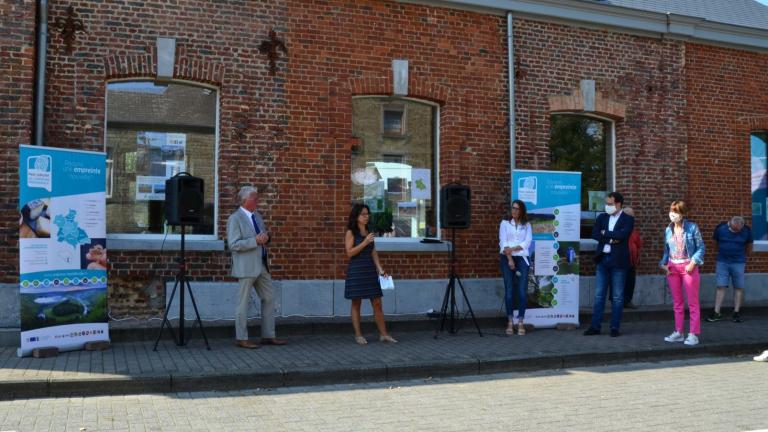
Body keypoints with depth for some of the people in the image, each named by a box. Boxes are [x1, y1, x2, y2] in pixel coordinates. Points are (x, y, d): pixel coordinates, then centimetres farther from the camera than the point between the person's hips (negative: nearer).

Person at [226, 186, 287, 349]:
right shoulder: (235, 219, -10)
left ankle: (268, 336, 18)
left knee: (269, 299, 10)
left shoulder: (257, 216, 13)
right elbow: (233, 244, -17)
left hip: (262, 265, 8)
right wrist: (255, 241, -22)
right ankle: (241, 339, 10)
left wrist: (266, 237, 0)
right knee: (244, 302, 1)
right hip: (247, 267, -8)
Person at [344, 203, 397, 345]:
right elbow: (350, 252, -12)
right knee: (356, 303, 3)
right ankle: (358, 335, 11)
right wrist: (365, 242, -18)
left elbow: (373, 252, 11)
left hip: (370, 270, 5)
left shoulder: (369, 232, 12)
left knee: (377, 303, 3)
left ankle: (383, 334, 8)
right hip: (356, 271, -5)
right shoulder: (350, 233, -3)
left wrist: (380, 268, 2)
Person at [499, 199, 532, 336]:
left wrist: (513, 249, -11)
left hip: (522, 258, 1)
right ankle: (510, 321, 3)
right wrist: (510, 258, -11)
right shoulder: (505, 223, 9)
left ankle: (521, 321, -2)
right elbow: (503, 242, -1)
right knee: (509, 291, -3)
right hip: (506, 258, -1)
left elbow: (527, 243, 0)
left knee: (522, 291, -8)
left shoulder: (527, 225, 12)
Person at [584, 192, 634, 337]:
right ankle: (595, 326, 11)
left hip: (618, 261, -4)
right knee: (599, 295, 7)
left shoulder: (628, 219, -2)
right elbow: (595, 234, -3)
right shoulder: (602, 217, 10)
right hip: (603, 259, 4)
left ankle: (615, 328, 11)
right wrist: (611, 238, -14)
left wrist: (605, 233, -8)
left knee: (617, 297, 4)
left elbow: (621, 235, -19)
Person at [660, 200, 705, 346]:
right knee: (677, 302, 10)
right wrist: (664, 263, 1)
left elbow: (701, 247, -4)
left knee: (693, 302, -1)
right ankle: (678, 332, 16)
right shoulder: (668, 230, 8)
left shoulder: (692, 227, -6)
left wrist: (693, 263, -14)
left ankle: (693, 334, 2)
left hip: (688, 267, -5)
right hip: (672, 268, 5)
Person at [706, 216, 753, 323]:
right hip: (722, 262, 0)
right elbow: (715, 243, 10)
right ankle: (717, 312, -2)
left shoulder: (746, 230, -5)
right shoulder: (720, 228, -7)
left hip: (738, 263, 0)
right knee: (721, 286, -3)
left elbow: (749, 246, 11)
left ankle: (736, 313, 7)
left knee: (739, 287, 0)